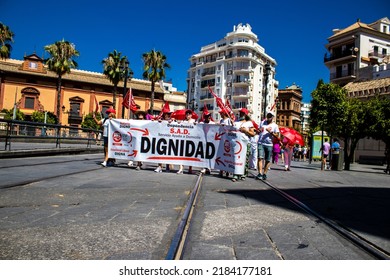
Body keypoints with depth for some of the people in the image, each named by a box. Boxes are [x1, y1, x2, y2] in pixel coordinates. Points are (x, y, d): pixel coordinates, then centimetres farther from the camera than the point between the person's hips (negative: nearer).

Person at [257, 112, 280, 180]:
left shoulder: (275, 126, 6)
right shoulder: (262, 123, 13)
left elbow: (277, 136, 1)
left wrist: (270, 132, -15)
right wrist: (259, 130, -4)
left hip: (269, 144, 0)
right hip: (261, 143, 0)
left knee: (268, 160, 2)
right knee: (260, 158, -12)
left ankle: (264, 173, 12)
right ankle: (260, 173, -17)